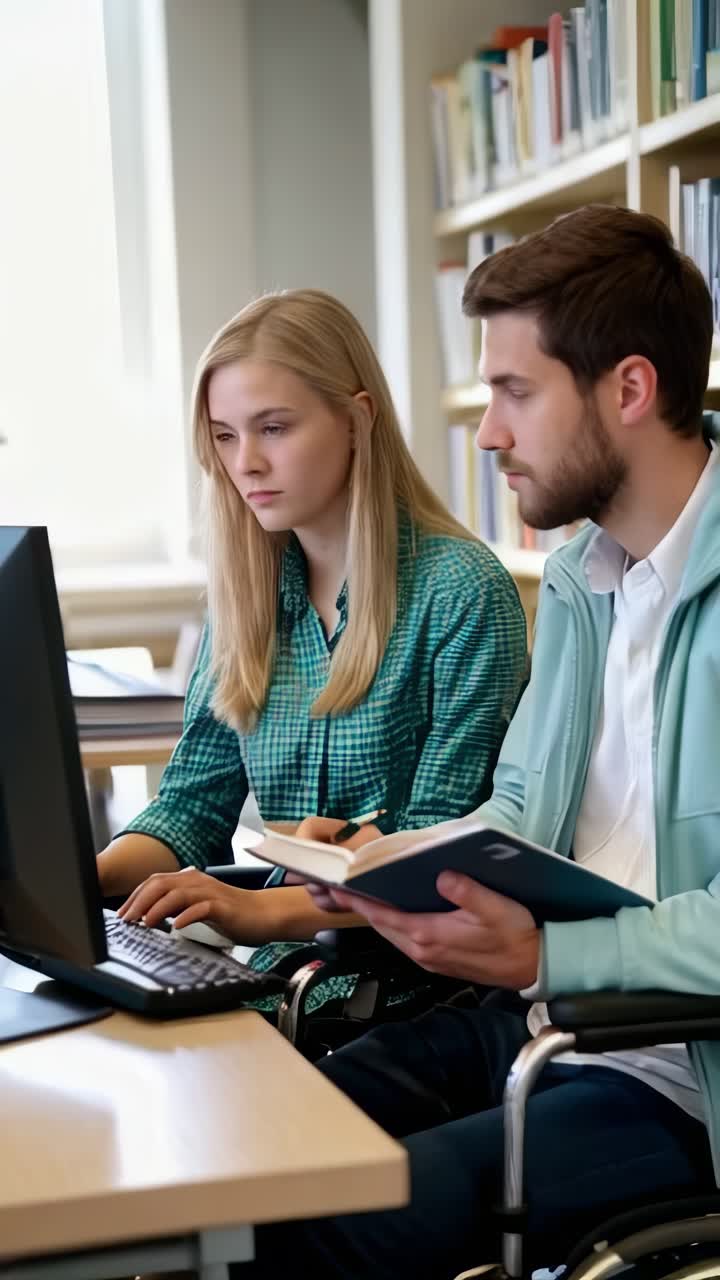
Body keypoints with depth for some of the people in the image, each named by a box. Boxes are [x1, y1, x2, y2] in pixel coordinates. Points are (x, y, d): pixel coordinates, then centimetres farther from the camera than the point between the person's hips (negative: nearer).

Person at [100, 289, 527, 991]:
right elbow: (194, 801, 10)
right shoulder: (245, 592, 9)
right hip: (280, 971, 5)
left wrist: (265, 910, -25)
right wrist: (84, 877, -10)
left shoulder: (462, 593, -10)